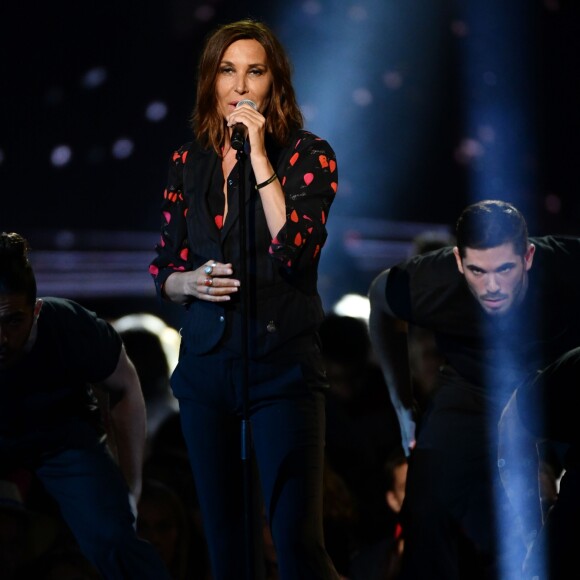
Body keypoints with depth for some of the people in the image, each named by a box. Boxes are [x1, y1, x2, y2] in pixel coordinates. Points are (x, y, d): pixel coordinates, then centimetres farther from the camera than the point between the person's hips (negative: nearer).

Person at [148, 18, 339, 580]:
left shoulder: (306, 155, -3)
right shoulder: (188, 164, 9)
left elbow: (296, 253, -17)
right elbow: (162, 272, 14)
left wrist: (258, 156, -16)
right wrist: (190, 283, -9)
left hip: (283, 365, -4)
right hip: (206, 363, 4)